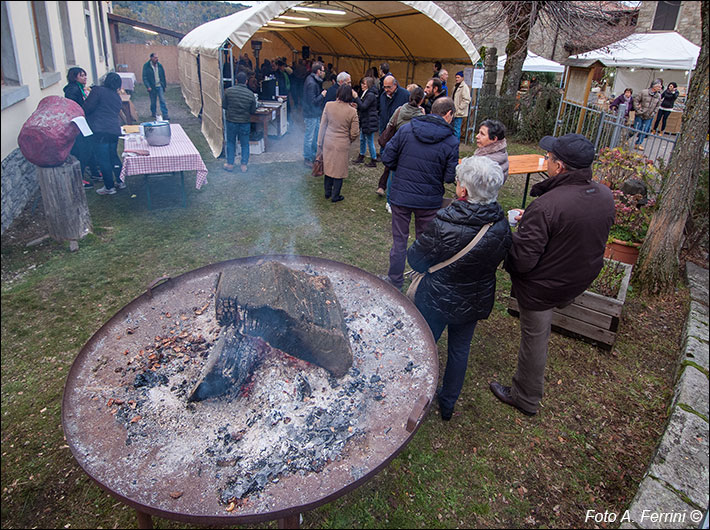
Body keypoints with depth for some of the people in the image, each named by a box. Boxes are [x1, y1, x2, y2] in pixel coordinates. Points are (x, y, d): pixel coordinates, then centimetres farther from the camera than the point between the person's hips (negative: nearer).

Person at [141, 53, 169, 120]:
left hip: (160, 86, 2)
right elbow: (144, 77, -7)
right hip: (152, 87, -2)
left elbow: (163, 76, 12)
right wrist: (148, 86, -17)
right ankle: (153, 115, 24)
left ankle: (165, 115, -8)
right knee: (153, 102, 9)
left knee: (162, 101, -7)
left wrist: (165, 85, 11)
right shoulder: (146, 66, -6)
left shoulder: (160, 65, 4)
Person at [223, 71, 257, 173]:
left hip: (231, 121, 1)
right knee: (245, 144, 12)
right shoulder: (250, 94, -9)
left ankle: (230, 164, 20)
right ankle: (244, 165, 12)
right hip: (245, 123, -1)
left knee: (231, 142, 16)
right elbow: (253, 111, -3)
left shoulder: (228, 91, -8)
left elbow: (224, 106, -1)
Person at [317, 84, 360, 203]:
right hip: (342, 144, -2)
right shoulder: (352, 111, -13)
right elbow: (354, 133, -8)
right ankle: (335, 196, 20)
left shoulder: (328, 105, -9)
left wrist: (320, 143, 8)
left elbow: (322, 125, -1)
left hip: (328, 142, 3)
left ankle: (327, 192, 31)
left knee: (328, 166, 19)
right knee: (339, 170, 11)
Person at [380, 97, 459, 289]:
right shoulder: (451, 142, -11)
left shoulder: (405, 129, -7)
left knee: (399, 240, 15)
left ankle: (395, 282, 26)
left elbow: (387, 158, -5)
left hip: (400, 195, 1)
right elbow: (450, 177, -10)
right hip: (429, 201, 0)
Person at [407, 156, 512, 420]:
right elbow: (497, 260, 2)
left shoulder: (442, 226, -31)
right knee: (460, 349, 23)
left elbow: (416, 260, -18)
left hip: (437, 300, -4)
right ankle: (448, 404, 42)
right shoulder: (502, 226, -15)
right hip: (476, 302, 4)